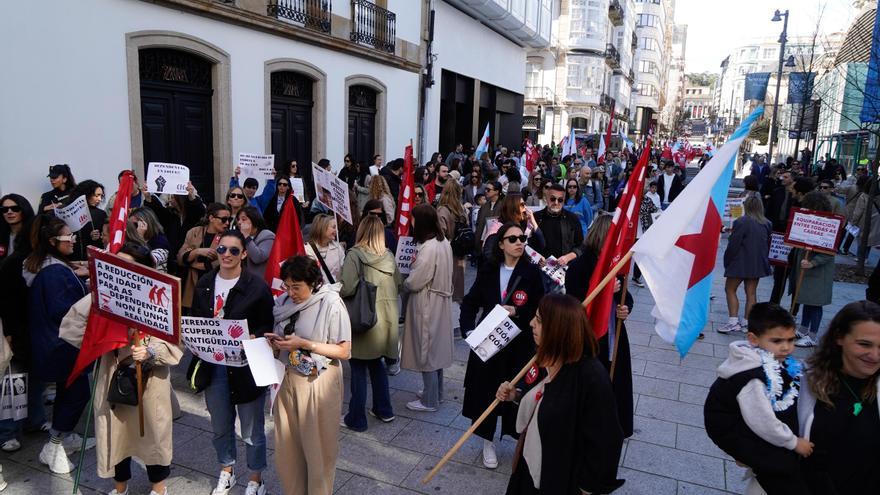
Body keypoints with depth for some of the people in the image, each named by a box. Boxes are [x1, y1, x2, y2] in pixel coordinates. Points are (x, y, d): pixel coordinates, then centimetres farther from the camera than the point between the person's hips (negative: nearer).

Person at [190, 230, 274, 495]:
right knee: (220, 426, 22)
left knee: (252, 430, 9)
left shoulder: (257, 286, -13)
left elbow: (268, 326, -9)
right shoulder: (204, 284, 4)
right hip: (213, 365, 5)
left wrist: (251, 339, -26)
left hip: (247, 366, -5)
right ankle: (227, 472, 45)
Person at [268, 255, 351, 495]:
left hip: (317, 384, -5)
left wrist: (304, 344, -20)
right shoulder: (284, 302, 0)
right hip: (287, 380, 5)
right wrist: (275, 341, -7)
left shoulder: (331, 305, -15)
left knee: (317, 447, 9)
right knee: (287, 446, 15)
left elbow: (344, 351, -14)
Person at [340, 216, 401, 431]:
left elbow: (347, 288, -22)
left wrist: (334, 290, -1)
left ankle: (356, 419, 15)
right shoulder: (388, 256, 1)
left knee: (359, 369, 6)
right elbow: (399, 284, 9)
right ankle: (384, 410, 30)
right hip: (385, 318, 5)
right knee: (377, 364, 21)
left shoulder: (355, 255, -14)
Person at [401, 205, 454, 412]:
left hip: (427, 306, -9)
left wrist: (404, 282, -2)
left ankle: (429, 401, 18)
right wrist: (416, 264, 3)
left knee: (426, 350, 4)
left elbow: (414, 283, -22)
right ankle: (436, 392, 36)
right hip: (440, 302, 9)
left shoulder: (428, 248, -25)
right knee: (436, 348, 21)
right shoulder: (444, 242, 3)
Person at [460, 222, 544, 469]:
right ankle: (487, 441, 30)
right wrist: (468, 329, -10)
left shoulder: (532, 272, -6)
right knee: (486, 391, 9)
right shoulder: (488, 270, 1)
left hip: (519, 344, -2)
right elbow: (470, 301, 4)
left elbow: (540, 310, -4)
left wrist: (516, 312, -20)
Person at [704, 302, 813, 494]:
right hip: (733, 431, -9)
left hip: (752, 423, 9)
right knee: (784, 462, -13)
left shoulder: (773, 363, -3)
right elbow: (762, 422, -26)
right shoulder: (751, 378, -32)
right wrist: (793, 442, -12)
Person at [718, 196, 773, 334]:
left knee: (730, 290, 4)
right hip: (758, 263, 6)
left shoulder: (741, 222, -16)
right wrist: (764, 260, 21)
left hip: (741, 263, -6)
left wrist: (727, 261, -2)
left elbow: (733, 244, -15)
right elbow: (768, 244, 11)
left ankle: (733, 321, -4)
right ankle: (747, 322, 16)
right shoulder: (767, 224, 4)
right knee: (751, 293, 11)